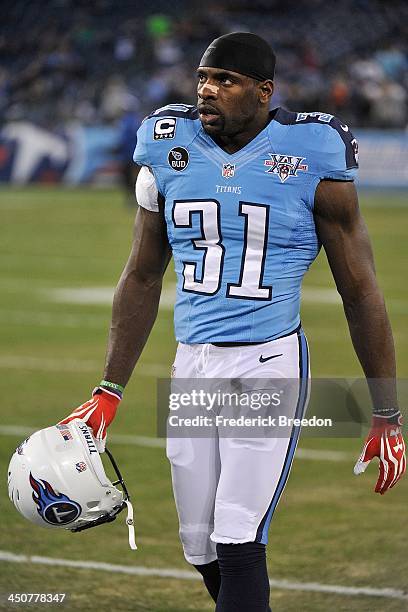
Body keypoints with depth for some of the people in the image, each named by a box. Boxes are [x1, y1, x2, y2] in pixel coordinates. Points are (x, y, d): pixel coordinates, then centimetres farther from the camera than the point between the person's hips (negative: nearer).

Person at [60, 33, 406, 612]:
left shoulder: (311, 157, -6)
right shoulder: (169, 149, 5)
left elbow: (360, 292, 0)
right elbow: (143, 277, 16)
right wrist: (109, 392, 13)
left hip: (269, 363, -5)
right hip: (193, 367, 5)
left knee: (238, 544, -12)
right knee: (203, 551, 8)